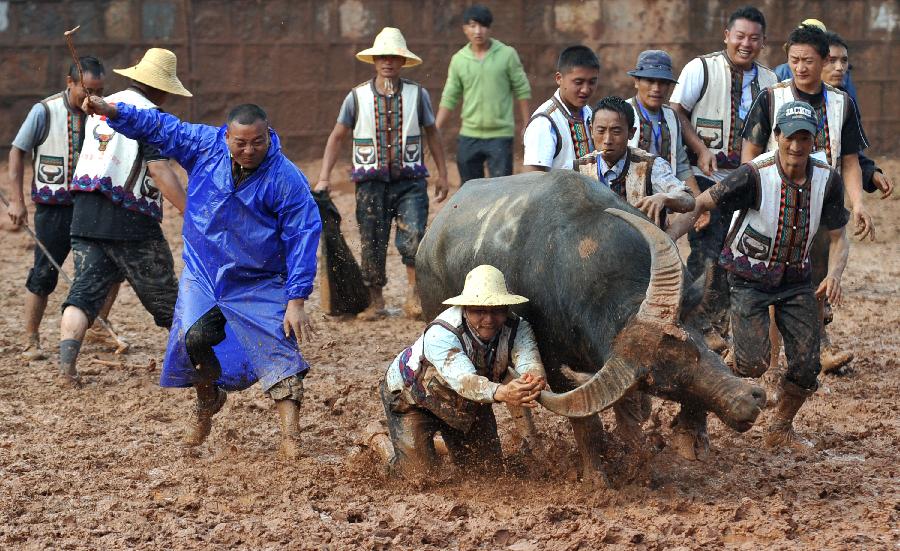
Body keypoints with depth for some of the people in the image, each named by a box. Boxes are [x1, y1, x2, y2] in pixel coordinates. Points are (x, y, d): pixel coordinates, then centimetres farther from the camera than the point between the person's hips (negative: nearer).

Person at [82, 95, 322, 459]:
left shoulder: (286, 180, -17)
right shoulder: (204, 145, -7)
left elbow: (302, 238, -15)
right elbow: (159, 128, 5)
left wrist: (296, 300, -19)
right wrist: (112, 112, -8)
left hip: (259, 285, -2)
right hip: (203, 273, 3)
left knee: (278, 350, -13)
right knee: (193, 337, -15)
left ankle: (290, 436, -11)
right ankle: (208, 401, 16)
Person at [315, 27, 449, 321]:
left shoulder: (417, 95, 3)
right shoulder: (358, 97, 2)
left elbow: (432, 133, 14)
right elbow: (337, 137, 9)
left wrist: (442, 174, 14)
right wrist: (324, 178, 4)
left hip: (410, 181, -1)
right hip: (371, 183, 1)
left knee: (413, 239, -16)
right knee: (372, 245, 3)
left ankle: (413, 295, -2)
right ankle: (375, 302, 16)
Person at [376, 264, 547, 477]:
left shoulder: (517, 328, -25)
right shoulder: (441, 333, -40)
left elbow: (529, 360, -44)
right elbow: (463, 379, -56)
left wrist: (534, 381, -71)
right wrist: (501, 392, -76)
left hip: (469, 403, 5)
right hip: (412, 395, -5)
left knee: (490, 470, 10)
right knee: (419, 475, -8)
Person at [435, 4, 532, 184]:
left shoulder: (507, 54, -3)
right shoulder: (458, 60, 3)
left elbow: (522, 91, 1)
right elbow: (449, 99, 7)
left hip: (500, 135, -3)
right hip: (469, 135, 3)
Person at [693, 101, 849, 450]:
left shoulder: (827, 180, -9)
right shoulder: (756, 175, -22)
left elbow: (838, 237, 0)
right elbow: (701, 203, -18)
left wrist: (834, 275, -20)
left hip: (796, 278, 4)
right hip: (750, 277, -4)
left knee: (806, 364, -1)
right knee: (754, 363, -17)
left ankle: (781, 429, 24)